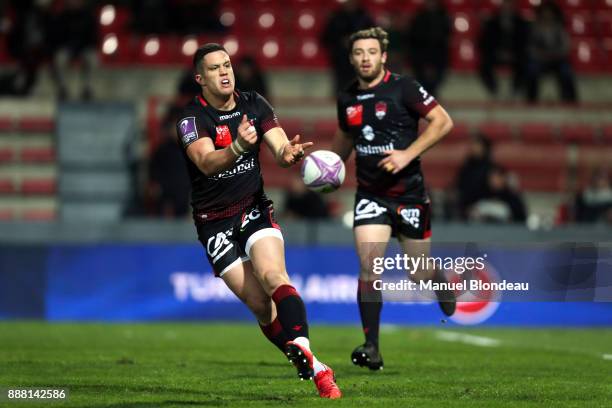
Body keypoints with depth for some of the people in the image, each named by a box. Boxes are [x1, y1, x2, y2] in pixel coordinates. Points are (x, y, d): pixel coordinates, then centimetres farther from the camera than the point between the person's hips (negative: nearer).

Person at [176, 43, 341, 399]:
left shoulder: (254, 104, 2)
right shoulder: (192, 118, -11)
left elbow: (280, 146, -8)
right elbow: (206, 162, -29)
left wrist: (289, 153, -33)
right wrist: (239, 147, -49)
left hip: (255, 209, 2)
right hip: (215, 221, -2)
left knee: (273, 276, -27)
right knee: (261, 306, -8)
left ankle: (302, 350, -42)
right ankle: (315, 370, -3)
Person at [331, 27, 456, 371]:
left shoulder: (403, 88, -10)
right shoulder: (347, 98, 6)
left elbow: (443, 122, -13)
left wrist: (408, 154, -20)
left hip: (409, 193, -3)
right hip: (370, 194, 3)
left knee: (421, 272, 7)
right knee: (368, 265, -14)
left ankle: (449, 302, 43)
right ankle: (372, 349, -13)